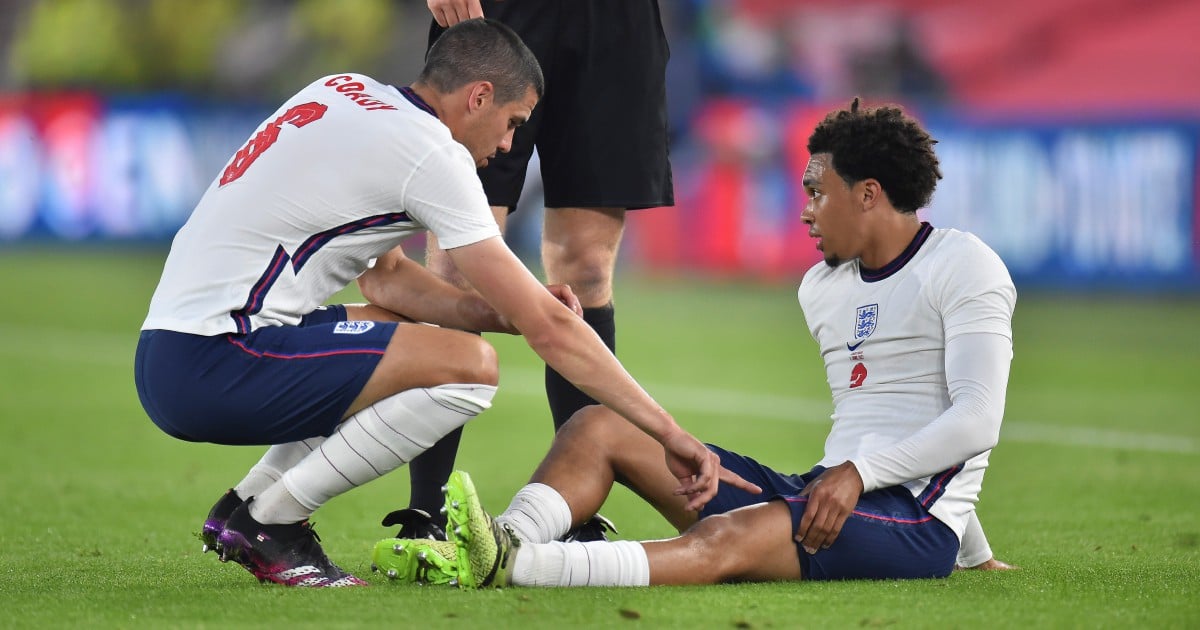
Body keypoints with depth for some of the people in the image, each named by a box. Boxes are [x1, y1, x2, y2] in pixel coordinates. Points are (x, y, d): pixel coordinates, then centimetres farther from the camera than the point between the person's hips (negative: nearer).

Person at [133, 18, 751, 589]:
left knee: (398, 331, 26)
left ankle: (243, 506, 16)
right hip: (212, 368, -10)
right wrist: (669, 433, -3)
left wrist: (507, 313, 11)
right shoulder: (432, 155, -10)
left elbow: (384, 278, 24)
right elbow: (549, 330, -9)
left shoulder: (343, 93, 16)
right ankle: (269, 520, -7)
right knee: (469, 366, -15)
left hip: (165, 354, 10)